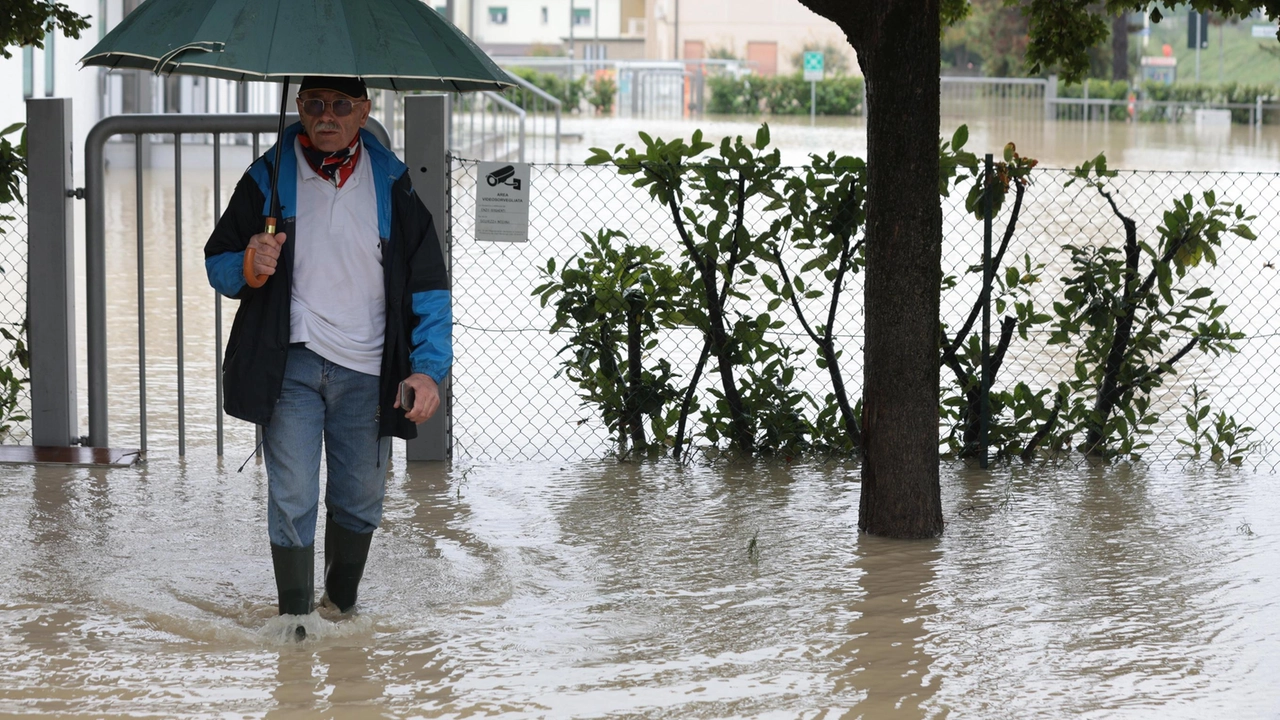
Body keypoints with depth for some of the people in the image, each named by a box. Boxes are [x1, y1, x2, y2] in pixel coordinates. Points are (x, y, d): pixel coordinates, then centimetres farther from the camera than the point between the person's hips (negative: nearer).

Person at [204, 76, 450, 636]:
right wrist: (249, 269, -15)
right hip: (291, 365, -1)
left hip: (366, 372, 2)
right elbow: (218, 263, 10)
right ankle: (294, 624, 1)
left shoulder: (392, 185, 5)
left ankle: (341, 606, 30)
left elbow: (429, 285, 5)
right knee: (292, 501, -8)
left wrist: (429, 368, -6)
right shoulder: (268, 179, 3)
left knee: (359, 503, 10)